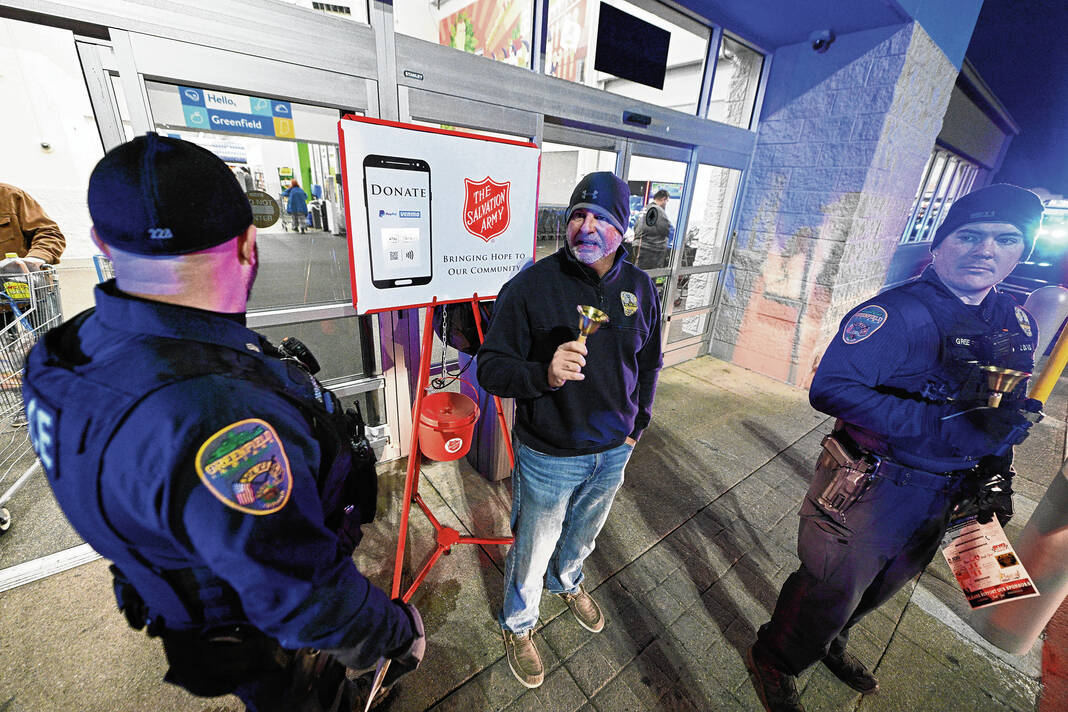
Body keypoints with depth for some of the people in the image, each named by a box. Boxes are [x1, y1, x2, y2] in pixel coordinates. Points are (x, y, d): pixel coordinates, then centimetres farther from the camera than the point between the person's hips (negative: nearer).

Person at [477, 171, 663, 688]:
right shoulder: (530, 286, -19)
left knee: (582, 535, 31)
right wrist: (544, 374, -36)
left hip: (613, 453, 5)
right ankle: (518, 624, 51)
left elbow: (649, 364, 8)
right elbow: (490, 368, -18)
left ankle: (567, 583, 65)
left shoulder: (641, 288, -4)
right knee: (532, 551, 19)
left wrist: (636, 425, 10)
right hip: (548, 457, -4)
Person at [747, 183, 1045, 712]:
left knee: (881, 586, 27)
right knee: (829, 592, 9)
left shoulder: (1018, 325, 4)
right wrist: (946, 427, -33)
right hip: (869, 488, -8)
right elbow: (830, 389, -32)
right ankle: (774, 663, 37)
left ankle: (828, 643, 56)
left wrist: (997, 471, 12)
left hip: (940, 499, 8)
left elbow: (1006, 411, 18)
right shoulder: (898, 312, -22)